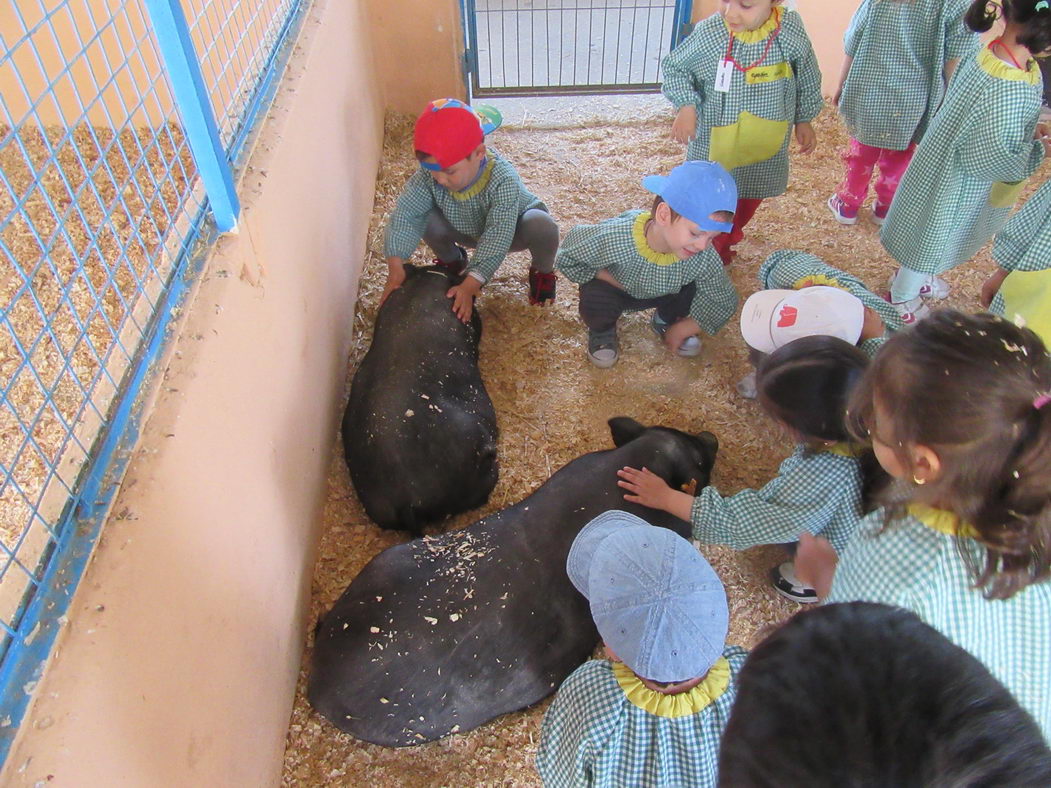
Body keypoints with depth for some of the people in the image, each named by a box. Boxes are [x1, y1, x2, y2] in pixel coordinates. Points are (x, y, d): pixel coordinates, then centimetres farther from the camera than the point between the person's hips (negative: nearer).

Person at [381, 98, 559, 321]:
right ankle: (453, 260, 12)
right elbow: (405, 213, -29)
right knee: (424, 216, -23)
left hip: (512, 226, -3)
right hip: (467, 230, 4)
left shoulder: (503, 180, -40)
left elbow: (496, 239, -44)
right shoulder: (428, 175, -29)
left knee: (542, 226, -36)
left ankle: (543, 271, 2)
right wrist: (395, 267, -40)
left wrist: (470, 285, -51)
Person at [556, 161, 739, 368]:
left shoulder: (704, 258, -32)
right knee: (595, 302, -33)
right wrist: (612, 279, -27)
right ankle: (602, 331, 6)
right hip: (617, 288, -3)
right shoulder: (614, 238, -40)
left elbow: (724, 302, -17)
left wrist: (681, 329, -13)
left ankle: (666, 320, 16)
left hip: (663, 293, 3)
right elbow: (567, 259, -24)